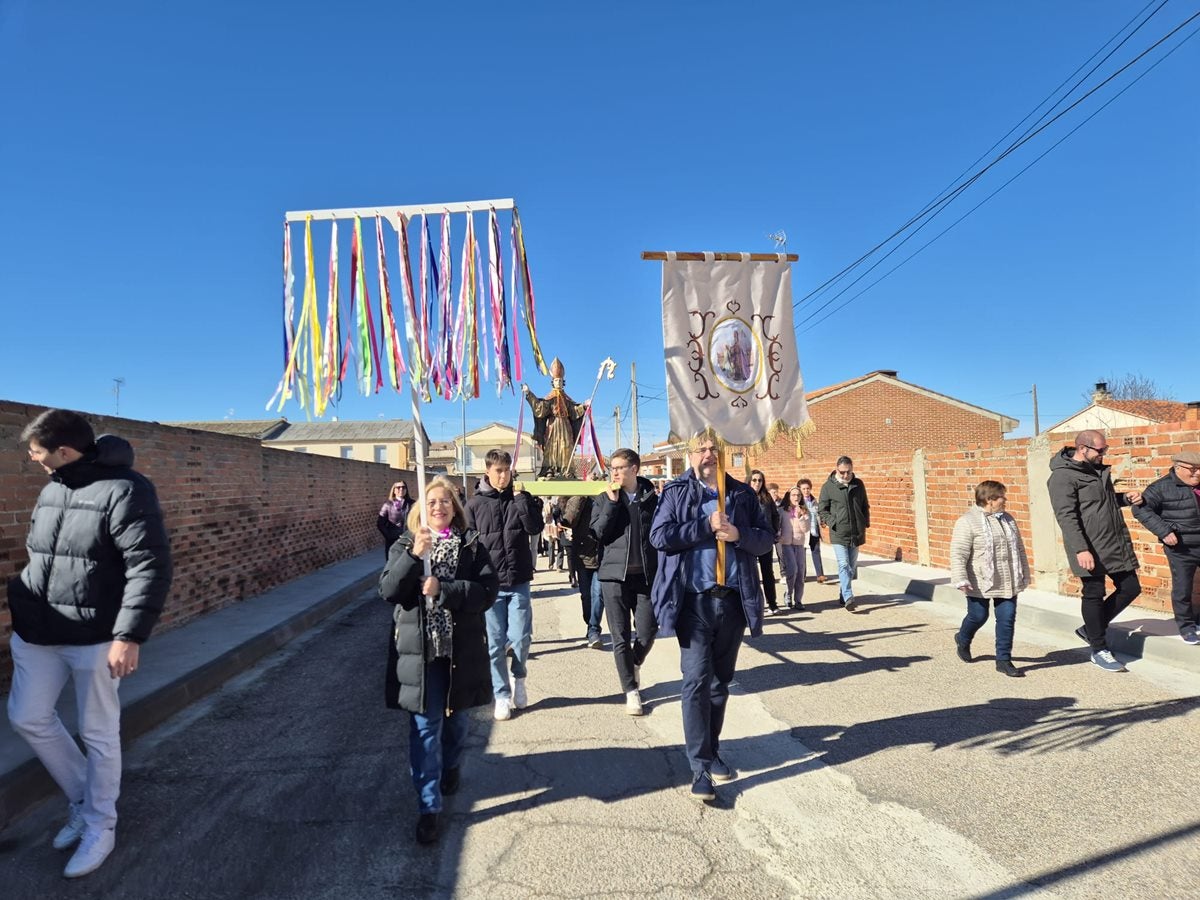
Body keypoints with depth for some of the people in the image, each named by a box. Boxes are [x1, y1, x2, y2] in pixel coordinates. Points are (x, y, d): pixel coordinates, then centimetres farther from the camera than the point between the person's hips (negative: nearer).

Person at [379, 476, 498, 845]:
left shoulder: (472, 545, -1)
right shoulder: (406, 545, 1)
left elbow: (488, 590, -11)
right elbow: (388, 590, -10)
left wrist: (442, 589, -21)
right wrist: (414, 556, -24)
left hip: (462, 649, 1)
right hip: (419, 649, -1)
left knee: (456, 719, 18)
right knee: (426, 726, -1)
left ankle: (451, 767, 47)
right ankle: (428, 807, 11)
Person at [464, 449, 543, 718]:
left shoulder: (521, 497, 5)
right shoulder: (475, 504, 1)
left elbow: (535, 527, -8)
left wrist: (520, 499, -14)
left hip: (518, 581, 1)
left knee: (521, 637, 0)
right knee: (495, 642, 5)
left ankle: (518, 677, 28)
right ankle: (502, 695, 19)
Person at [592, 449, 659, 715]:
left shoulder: (652, 499, 4)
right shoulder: (603, 499, 5)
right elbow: (599, 533, -6)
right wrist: (612, 502, -12)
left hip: (647, 575, 0)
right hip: (614, 575, 0)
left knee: (648, 631, 3)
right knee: (621, 637, 3)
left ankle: (633, 664, 35)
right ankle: (631, 691, 17)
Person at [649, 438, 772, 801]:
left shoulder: (742, 493, 9)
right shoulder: (676, 492, 0)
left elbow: (766, 537, 8)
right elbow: (660, 535, -11)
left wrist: (739, 534, -12)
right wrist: (707, 525, -14)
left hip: (733, 600, 4)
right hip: (695, 600, -4)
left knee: (721, 680, 15)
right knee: (696, 680, -6)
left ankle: (711, 751, 31)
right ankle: (701, 767, 2)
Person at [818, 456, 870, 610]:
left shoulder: (859, 485, 7)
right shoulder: (828, 486, -3)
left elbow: (865, 506, 17)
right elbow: (822, 509, 0)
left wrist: (866, 522, 5)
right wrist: (832, 523, -12)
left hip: (856, 533, 4)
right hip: (838, 534, -4)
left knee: (852, 566, 11)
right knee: (844, 565, -13)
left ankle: (843, 594, 26)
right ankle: (848, 597, -15)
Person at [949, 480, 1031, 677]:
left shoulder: (1007, 519, 9)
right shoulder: (968, 522, -14)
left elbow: (1019, 549, 18)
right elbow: (958, 554, -16)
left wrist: (1024, 575, 19)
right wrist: (961, 580, -20)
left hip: (1007, 583, 6)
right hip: (980, 584, -6)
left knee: (1007, 619, 4)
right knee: (978, 616, 5)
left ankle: (1003, 660, 14)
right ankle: (963, 639, 36)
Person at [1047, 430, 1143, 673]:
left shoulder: (1097, 469, 13)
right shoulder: (1063, 476, -15)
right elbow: (1066, 516, -20)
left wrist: (1125, 498, 5)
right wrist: (1081, 550, -26)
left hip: (1116, 545, 9)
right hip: (1090, 550, -9)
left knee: (1130, 588, 12)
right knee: (1094, 595, 2)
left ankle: (1091, 629, 27)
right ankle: (1099, 650, 17)